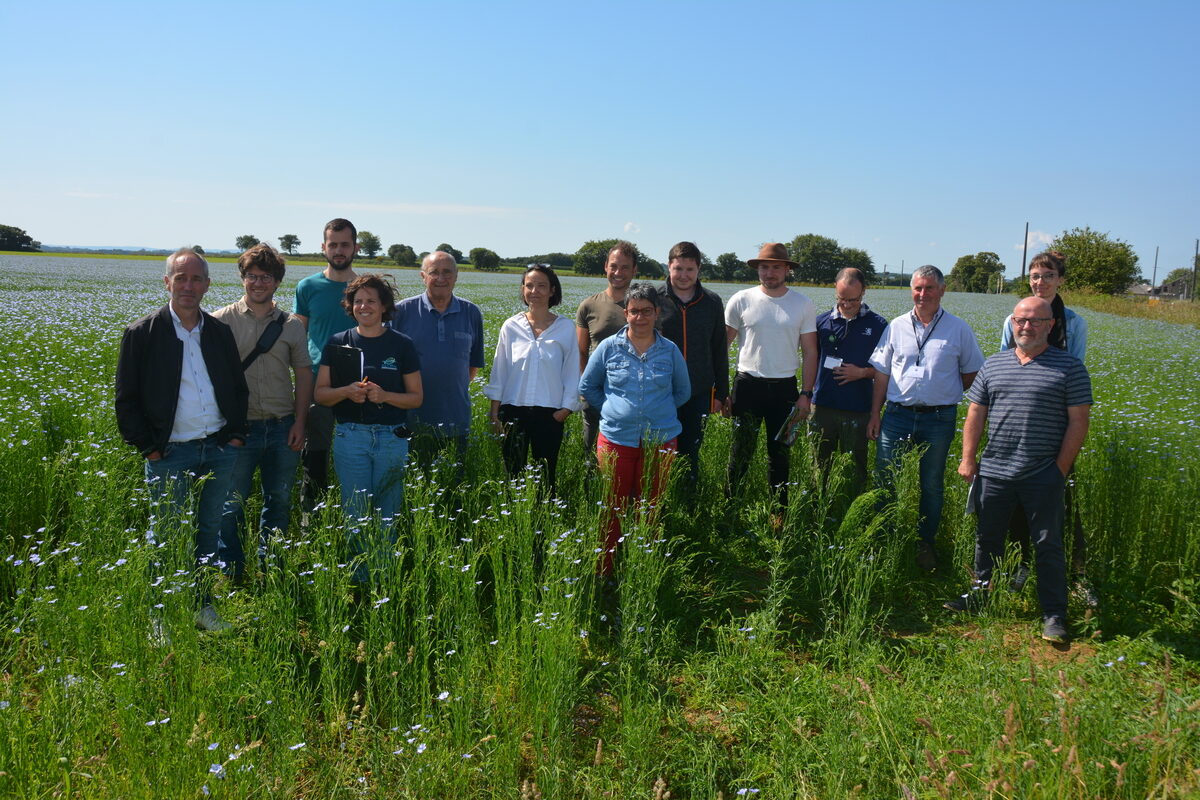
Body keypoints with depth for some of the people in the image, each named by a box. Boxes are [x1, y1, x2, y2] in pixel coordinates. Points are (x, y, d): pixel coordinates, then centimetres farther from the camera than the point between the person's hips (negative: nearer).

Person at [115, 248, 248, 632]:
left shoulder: (220, 331, 7)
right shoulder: (142, 334, -4)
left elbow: (238, 388, 13)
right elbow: (127, 400, -3)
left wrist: (236, 436, 3)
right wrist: (149, 449, -8)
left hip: (220, 449, 4)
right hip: (170, 453, -3)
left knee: (209, 531, 14)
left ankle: (204, 604, 27)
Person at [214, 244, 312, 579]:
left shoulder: (291, 325, 7)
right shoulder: (223, 321, 0)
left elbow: (303, 373, 9)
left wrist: (299, 422, 1)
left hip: (283, 427, 3)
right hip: (239, 427, -2)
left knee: (279, 502, 11)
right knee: (232, 504, 3)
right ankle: (231, 574, 18)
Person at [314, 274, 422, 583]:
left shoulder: (401, 345, 4)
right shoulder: (338, 343, 7)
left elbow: (416, 396, 5)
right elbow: (320, 393, 7)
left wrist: (385, 395, -13)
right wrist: (347, 391, -13)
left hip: (391, 438, 0)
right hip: (350, 437, 1)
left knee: (386, 515, 5)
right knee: (356, 515, 1)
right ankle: (359, 582, 13)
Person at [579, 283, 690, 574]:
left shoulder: (670, 351, 3)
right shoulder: (609, 347, 0)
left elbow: (683, 392, 16)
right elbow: (587, 386, 10)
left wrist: (658, 411, 7)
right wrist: (613, 410, 4)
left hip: (659, 441, 1)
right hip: (616, 439, -1)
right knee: (613, 508, 4)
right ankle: (605, 571, 13)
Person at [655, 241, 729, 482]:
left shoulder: (712, 303, 6)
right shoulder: (654, 299, -1)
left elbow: (720, 352, 10)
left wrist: (721, 392, 8)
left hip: (699, 393, 2)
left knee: (691, 453, 10)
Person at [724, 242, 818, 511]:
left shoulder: (803, 305, 2)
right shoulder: (741, 300, -1)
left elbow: (810, 353, 5)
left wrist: (806, 394, -3)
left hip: (784, 387, 1)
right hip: (747, 385, -1)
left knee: (780, 452, 10)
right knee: (741, 450, 3)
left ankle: (780, 510, 21)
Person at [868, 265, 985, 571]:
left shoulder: (959, 329, 1)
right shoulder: (897, 326, 5)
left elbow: (972, 373, 10)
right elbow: (881, 373, 7)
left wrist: (945, 391, -1)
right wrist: (874, 414, 3)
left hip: (939, 419, -1)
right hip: (897, 415, 1)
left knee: (932, 485, 10)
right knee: (884, 479, 1)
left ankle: (926, 544, 23)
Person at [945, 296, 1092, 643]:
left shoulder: (1069, 368, -1)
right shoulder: (994, 364, 10)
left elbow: (1078, 422, -4)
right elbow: (975, 415, 11)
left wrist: (1060, 469, -8)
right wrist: (968, 458, 6)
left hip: (1043, 478, -4)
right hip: (993, 472, 4)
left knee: (1048, 545, 3)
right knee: (987, 538, 15)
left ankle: (1054, 615, 13)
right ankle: (980, 593, 32)